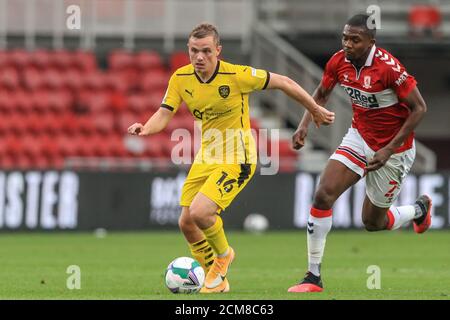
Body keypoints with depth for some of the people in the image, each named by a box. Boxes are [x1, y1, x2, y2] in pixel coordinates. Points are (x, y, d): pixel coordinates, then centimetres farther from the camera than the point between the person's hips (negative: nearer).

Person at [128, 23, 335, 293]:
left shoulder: (237, 76, -20)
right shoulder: (181, 78, -6)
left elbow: (283, 83, -10)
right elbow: (164, 114, -4)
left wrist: (315, 110, 1)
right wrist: (146, 129, -27)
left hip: (236, 159, -6)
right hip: (206, 156, 6)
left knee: (200, 212, -23)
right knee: (187, 223, 5)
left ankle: (223, 254, 9)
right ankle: (218, 280, 28)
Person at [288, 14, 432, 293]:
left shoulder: (388, 68, -27)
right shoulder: (338, 62, -9)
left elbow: (419, 108, -19)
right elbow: (321, 94, 10)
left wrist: (389, 149, -21)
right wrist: (305, 125, -7)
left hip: (394, 150, -5)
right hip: (359, 137, 5)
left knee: (373, 222, 7)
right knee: (323, 195, -13)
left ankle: (419, 209, 41)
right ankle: (314, 276, -5)